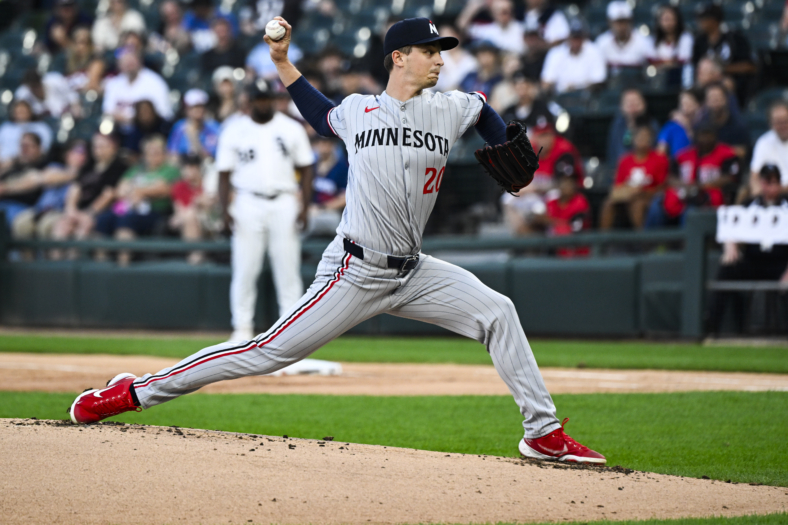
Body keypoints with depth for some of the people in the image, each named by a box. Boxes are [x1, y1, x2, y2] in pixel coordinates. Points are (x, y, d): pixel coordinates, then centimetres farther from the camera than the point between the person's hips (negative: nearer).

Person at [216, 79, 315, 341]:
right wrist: (224, 209, -5)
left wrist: (304, 206, -3)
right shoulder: (234, 131, 5)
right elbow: (224, 172, 5)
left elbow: (306, 169, 7)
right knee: (244, 269, -2)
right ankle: (242, 327, 5)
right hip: (248, 204, 0)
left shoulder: (291, 129, 6)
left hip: (284, 203, 0)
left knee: (288, 268, -1)